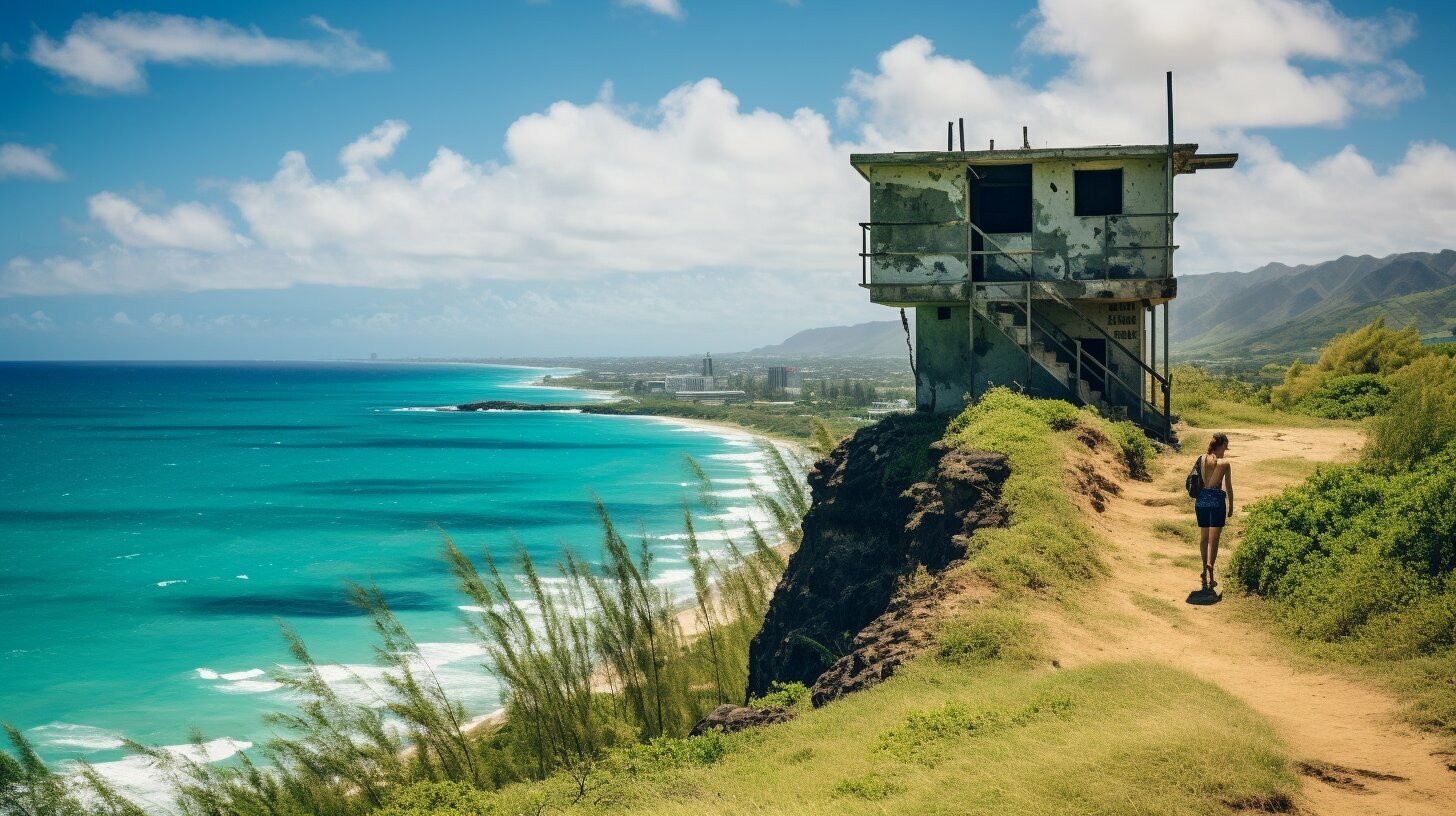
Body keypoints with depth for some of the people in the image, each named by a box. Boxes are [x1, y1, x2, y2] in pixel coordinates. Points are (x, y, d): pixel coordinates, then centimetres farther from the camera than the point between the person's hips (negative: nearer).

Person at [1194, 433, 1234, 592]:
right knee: (1214, 537, -1)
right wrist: (1231, 506, 9)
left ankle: (1205, 569, 20)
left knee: (1203, 536, 17)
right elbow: (1228, 487, -2)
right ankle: (1210, 564, -20)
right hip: (1217, 499, -4)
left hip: (1201, 499, 4)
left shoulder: (1201, 459, 2)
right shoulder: (1224, 463, -7)